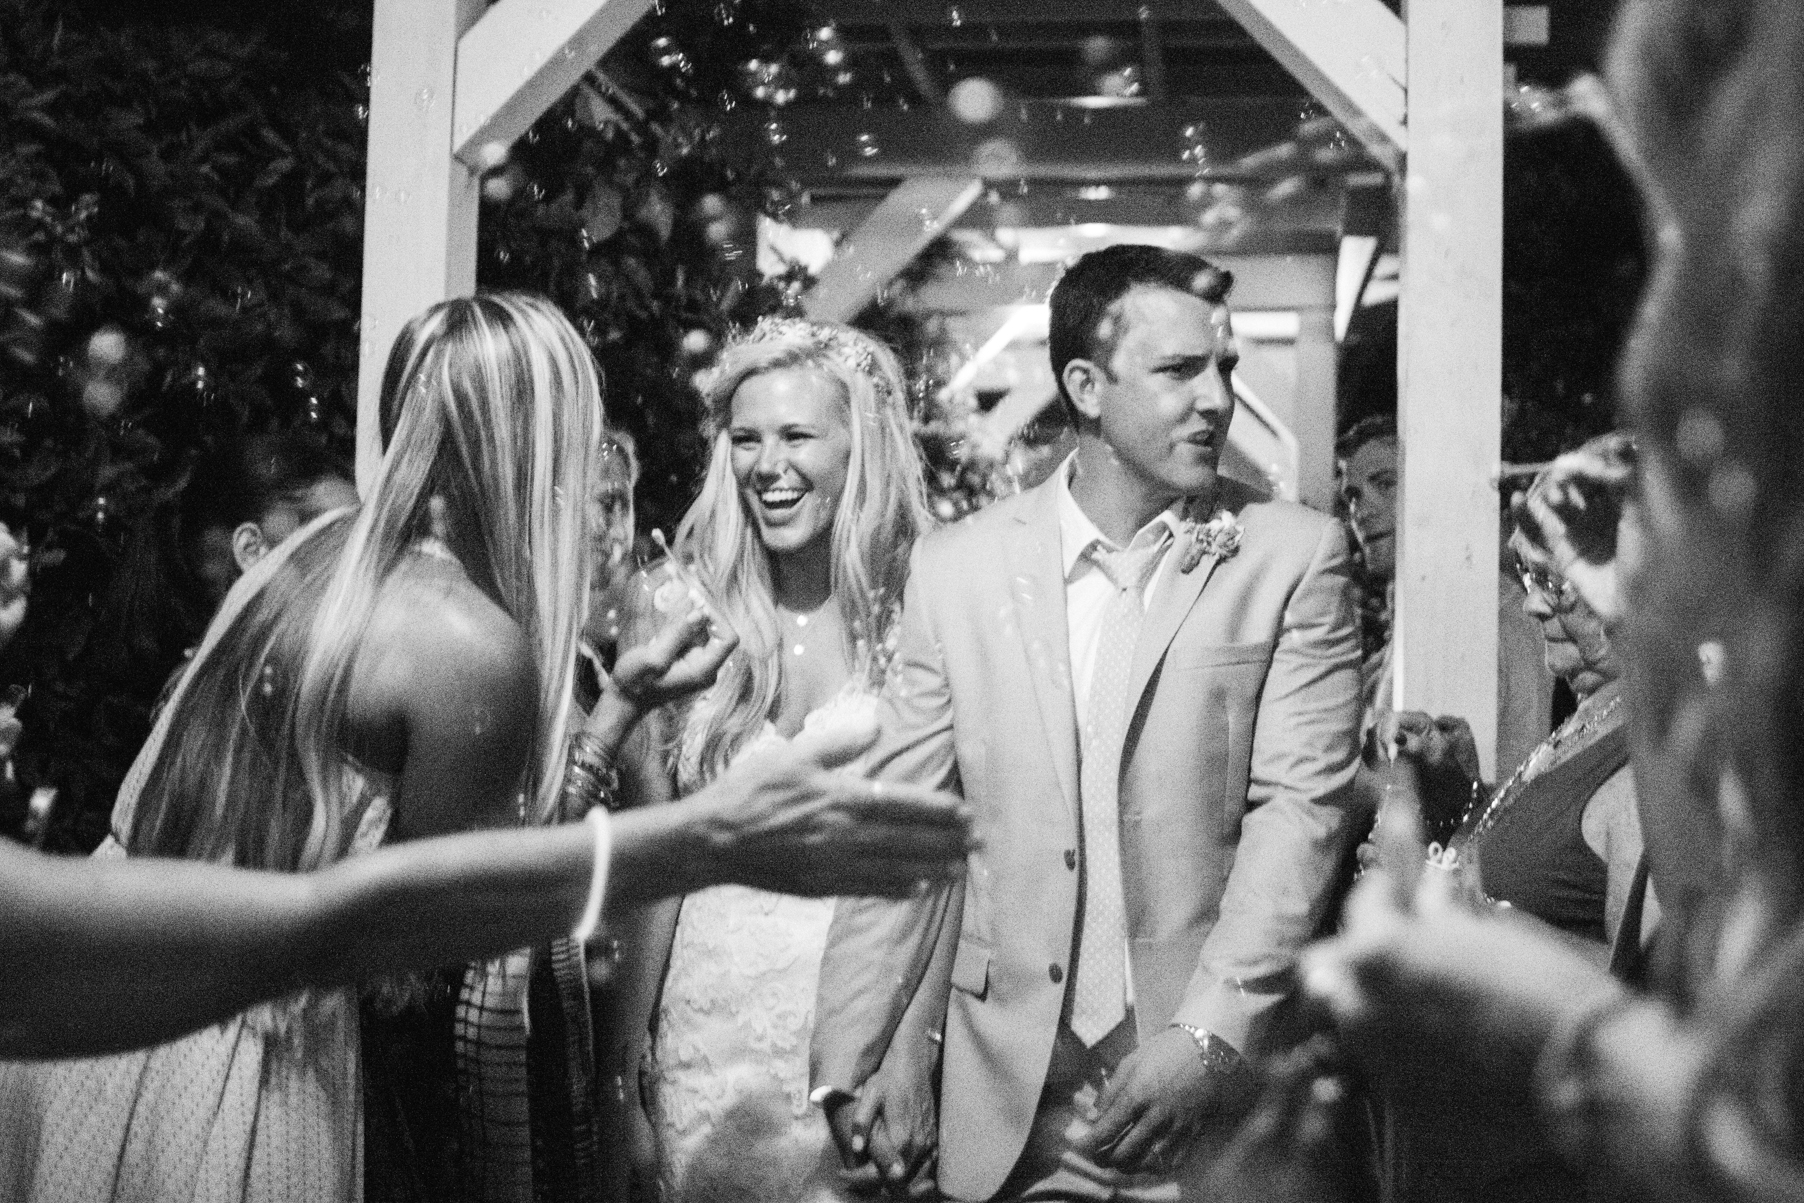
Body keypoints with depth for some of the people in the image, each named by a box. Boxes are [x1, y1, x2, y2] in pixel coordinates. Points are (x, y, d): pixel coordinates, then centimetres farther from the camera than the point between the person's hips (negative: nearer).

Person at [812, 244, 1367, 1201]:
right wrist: (850, 1060, -3)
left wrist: (1207, 1035, -16)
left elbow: (1303, 806, -7)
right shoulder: (956, 565, 2)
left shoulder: (1294, 557, -2)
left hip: (1211, 1088, -1)